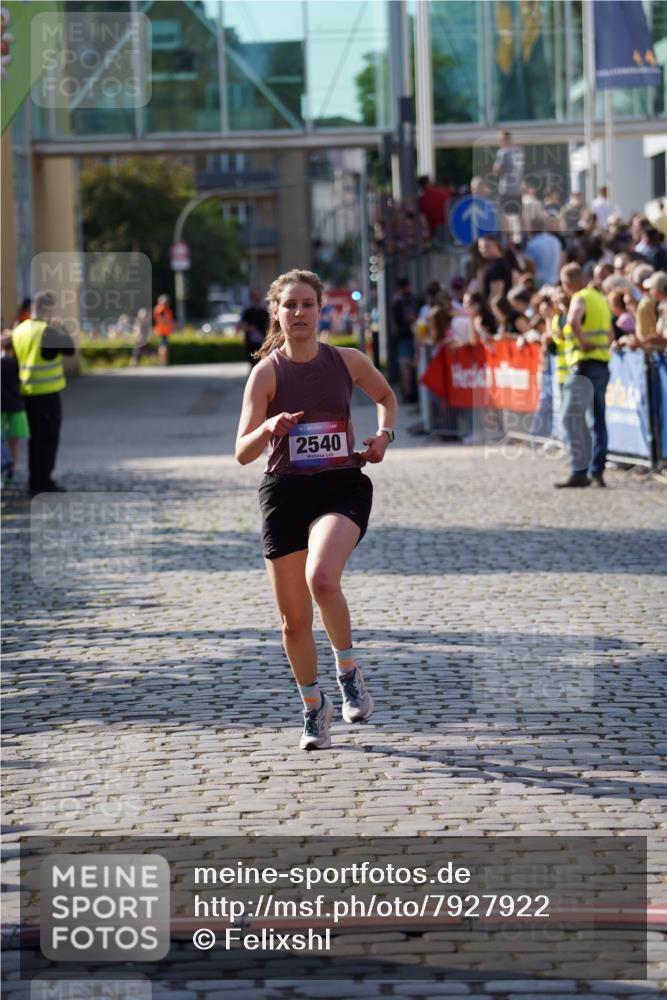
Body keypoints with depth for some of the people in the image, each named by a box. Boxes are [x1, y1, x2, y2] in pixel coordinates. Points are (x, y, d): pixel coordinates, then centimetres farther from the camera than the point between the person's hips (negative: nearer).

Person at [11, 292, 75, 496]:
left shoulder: (19, 330, 5)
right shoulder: (47, 331, -17)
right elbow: (69, 349, -9)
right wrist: (61, 329, 3)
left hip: (27, 392, 7)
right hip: (47, 393, -7)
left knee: (37, 438, 17)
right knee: (48, 439, 1)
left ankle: (35, 482, 21)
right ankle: (43, 483, 1)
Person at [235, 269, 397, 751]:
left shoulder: (347, 361, 2)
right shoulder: (267, 371, -3)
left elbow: (385, 395, 24)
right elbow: (243, 452, -8)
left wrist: (384, 434, 5)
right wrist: (269, 428, -28)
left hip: (343, 488, -1)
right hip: (286, 493, 1)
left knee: (321, 576, -30)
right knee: (294, 618, 4)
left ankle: (349, 670, -6)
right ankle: (313, 706, 28)